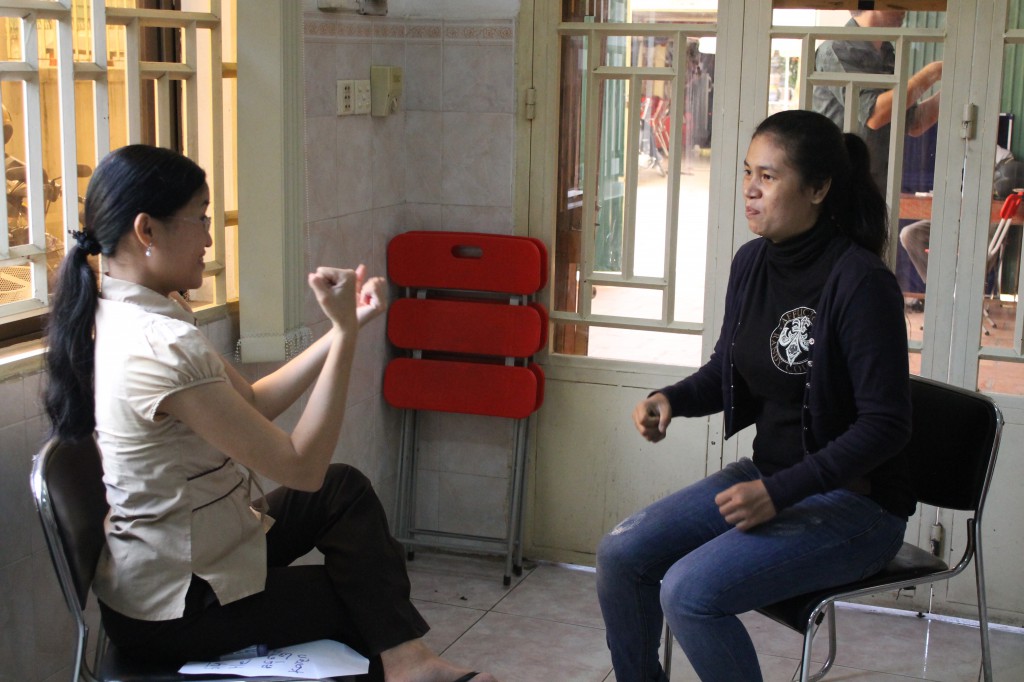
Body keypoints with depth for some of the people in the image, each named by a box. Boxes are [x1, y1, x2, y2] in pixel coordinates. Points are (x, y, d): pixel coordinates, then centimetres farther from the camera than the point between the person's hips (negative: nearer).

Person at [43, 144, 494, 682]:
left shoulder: (121, 318, 0)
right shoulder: (163, 348, -30)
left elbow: (253, 403, 6)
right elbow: (301, 466, -25)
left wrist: (344, 325, -3)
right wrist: (347, 332, -21)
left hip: (151, 573, 9)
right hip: (177, 612, -9)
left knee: (346, 489, 13)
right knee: (371, 592, 9)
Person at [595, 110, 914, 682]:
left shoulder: (861, 282, -21)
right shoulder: (752, 263, 3)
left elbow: (886, 425, -20)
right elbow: (727, 370, 17)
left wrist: (780, 492, -25)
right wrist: (671, 399, -4)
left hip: (855, 501, -8)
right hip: (769, 476, 8)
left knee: (689, 590, -24)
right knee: (620, 555, -3)